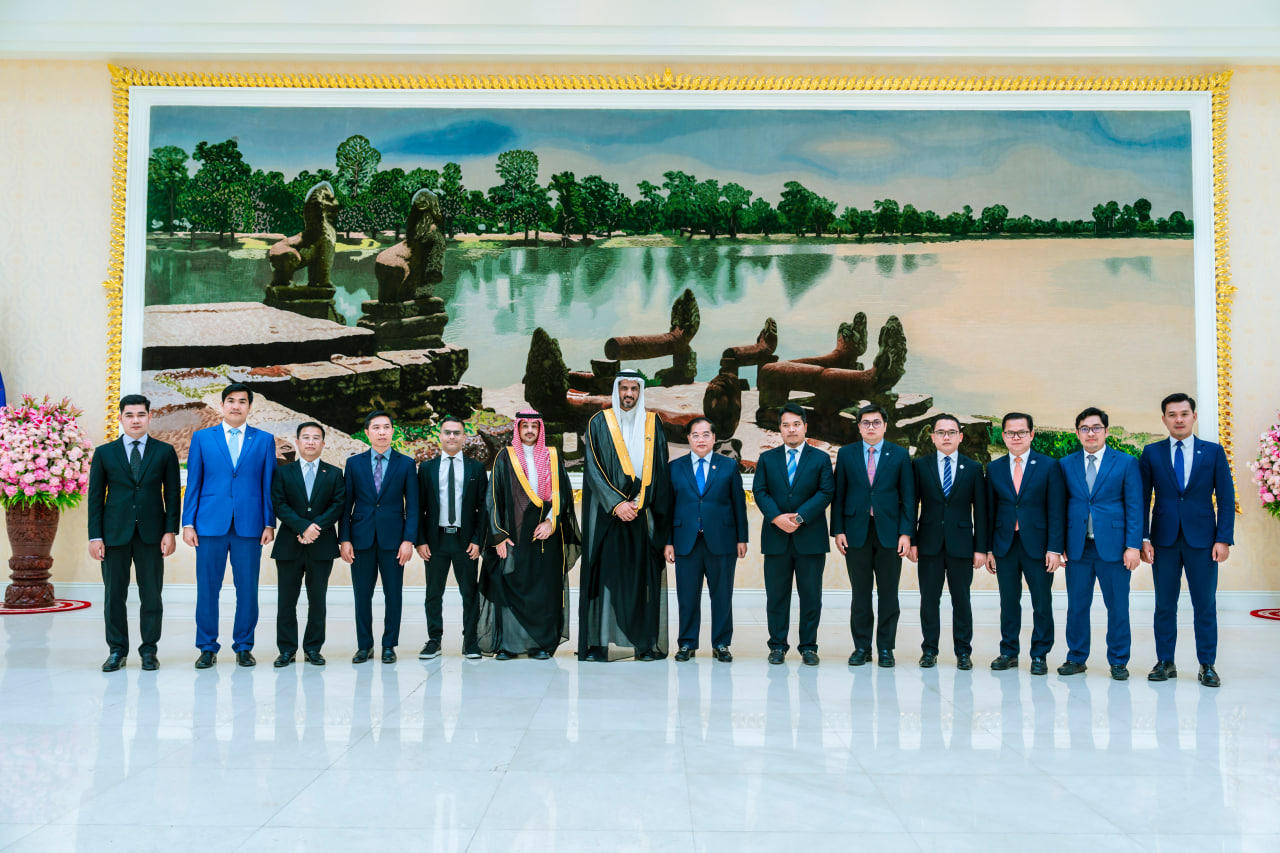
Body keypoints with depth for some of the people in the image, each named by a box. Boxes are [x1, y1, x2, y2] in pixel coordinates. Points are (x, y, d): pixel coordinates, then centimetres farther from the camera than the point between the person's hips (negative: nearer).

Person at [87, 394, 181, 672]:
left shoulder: (165, 452, 6)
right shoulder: (104, 453, 7)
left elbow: (172, 494, 5)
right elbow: (95, 497, 5)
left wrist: (171, 531, -4)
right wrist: (95, 536, -2)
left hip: (151, 534, 0)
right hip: (115, 533, 1)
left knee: (151, 595, 1)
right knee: (114, 594, 4)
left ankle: (149, 651, 11)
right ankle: (117, 650, 16)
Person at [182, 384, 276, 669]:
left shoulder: (264, 440, 8)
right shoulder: (202, 438, 9)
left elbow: (268, 484, 7)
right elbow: (193, 483, 7)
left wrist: (269, 523, 0)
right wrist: (188, 523, 0)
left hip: (249, 525, 0)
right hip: (210, 524, 0)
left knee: (247, 589, 2)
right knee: (207, 588, 2)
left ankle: (243, 647, 14)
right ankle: (207, 648, 14)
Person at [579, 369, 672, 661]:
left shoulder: (653, 424, 11)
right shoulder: (599, 423, 4)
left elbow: (660, 470, 8)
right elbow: (593, 469, -3)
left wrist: (638, 502, -4)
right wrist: (616, 503, -13)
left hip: (643, 513, 2)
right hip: (606, 513, -2)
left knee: (643, 574, 0)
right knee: (604, 573, -4)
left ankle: (646, 643, 5)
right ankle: (598, 643, -1)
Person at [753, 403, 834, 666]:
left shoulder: (820, 459, 7)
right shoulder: (767, 459, 11)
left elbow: (826, 492, -3)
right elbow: (759, 492, 2)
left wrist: (800, 517, -14)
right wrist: (777, 517, -14)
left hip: (810, 537, -1)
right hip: (776, 538, 1)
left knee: (811, 595, 2)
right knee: (776, 595, 5)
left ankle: (808, 646, 12)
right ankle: (777, 646, 14)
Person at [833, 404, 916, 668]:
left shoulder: (900, 455, 4)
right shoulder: (846, 454, 7)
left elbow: (908, 497, 2)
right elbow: (838, 495, 6)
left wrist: (906, 533, -6)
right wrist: (838, 530, -2)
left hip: (889, 532, 0)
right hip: (856, 531, 1)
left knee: (888, 593, 4)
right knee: (860, 593, 5)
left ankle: (886, 648, 13)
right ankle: (861, 646, 14)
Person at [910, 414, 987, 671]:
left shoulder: (973, 469, 5)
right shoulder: (920, 466, 5)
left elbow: (980, 511, 4)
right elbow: (912, 505, 4)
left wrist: (980, 548, -2)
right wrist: (912, 541, -3)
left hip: (961, 544, 0)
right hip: (929, 544, 0)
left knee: (961, 600, 5)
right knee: (929, 599, 5)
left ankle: (963, 652, 14)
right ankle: (929, 650, 15)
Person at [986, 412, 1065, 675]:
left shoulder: (1049, 466, 1)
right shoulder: (994, 469, 9)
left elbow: (1056, 511, -3)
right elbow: (990, 511, 9)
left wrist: (1054, 549, -10)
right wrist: (988, 549, 3)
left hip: (1037, 545, -2)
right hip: (1005, 545, 2)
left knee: (1042, 603, 3)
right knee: (1008, 602, 8)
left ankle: (1039, 655, 14)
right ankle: (1009, 653, 18)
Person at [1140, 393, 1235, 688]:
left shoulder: (1213, 451, 4)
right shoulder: (1152, 453, 5)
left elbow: (1226, 498, 3)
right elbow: (1142, 498, 5)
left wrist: (1224, 539, -6)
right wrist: (1143, 538, -3)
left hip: (1202, 539, 0)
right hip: (1164, 540, 1)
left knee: (1205, 605, 2)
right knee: (1164, 605, 6)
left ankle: (1207, 665, 12)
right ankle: (1165, 662, 15)